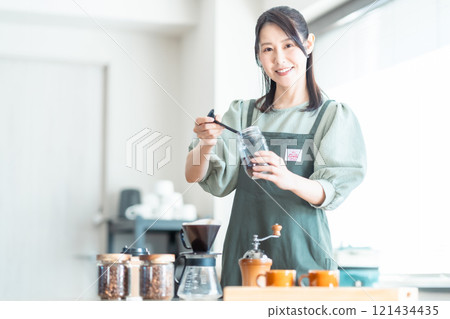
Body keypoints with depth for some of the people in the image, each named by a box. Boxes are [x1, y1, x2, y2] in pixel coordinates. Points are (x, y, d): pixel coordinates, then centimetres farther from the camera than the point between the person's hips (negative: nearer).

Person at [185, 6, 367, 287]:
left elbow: (331, 193, -8)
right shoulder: (243, 114, 10)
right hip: (244, 249, 3)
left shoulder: (334, 116, 1)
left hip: (300, 251, -2)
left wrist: (288, 179, -28)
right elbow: (194, 176, 3)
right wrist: (206, 145, -19)